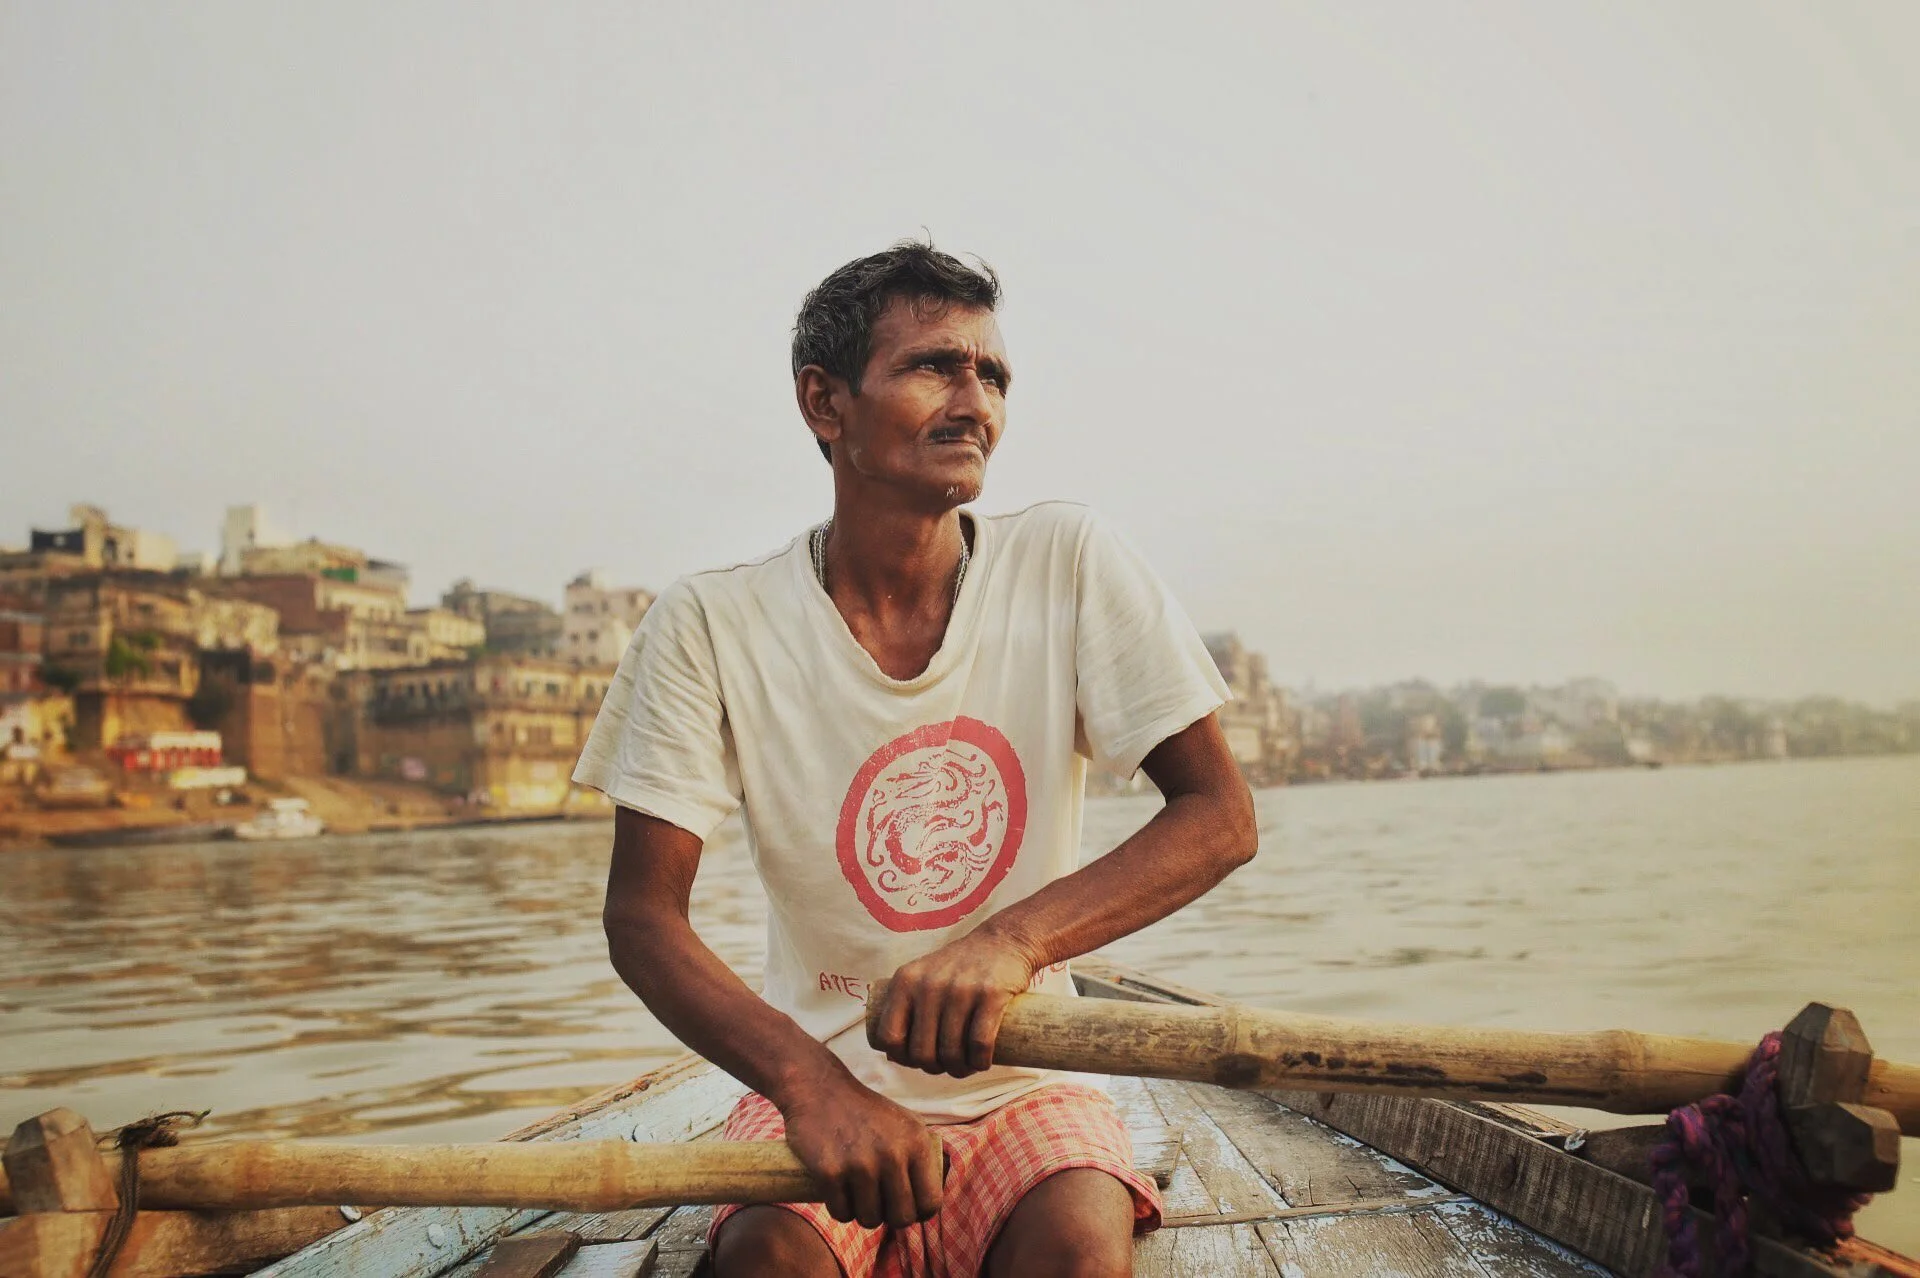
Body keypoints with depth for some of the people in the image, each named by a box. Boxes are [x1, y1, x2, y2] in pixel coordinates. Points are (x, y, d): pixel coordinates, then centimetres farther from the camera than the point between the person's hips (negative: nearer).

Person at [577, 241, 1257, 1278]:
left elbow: (1222, 816, -11)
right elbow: (641, 914, -10)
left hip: (1026, 1085, 1)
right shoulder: (711, 627, -9)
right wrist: (809, 1080, -30)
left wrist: (1016, 937, -30)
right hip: (816, 1076, 0)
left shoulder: (1068, 563, -7)